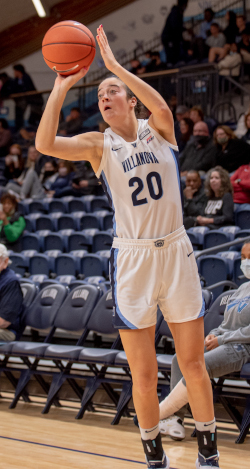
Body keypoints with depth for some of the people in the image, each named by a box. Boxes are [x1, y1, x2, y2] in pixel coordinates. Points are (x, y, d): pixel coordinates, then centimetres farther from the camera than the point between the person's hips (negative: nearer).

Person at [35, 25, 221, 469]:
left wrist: (113, 64, -25)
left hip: (176, 252, 0)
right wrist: (60, 88, -20)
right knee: (143, 373, 3)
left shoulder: (158, 129, 2)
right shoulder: (97, 144, 1)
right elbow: (44, 144, -16)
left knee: (192, 363, 6)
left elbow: (162, 107, -24)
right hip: (132, 259, 0)